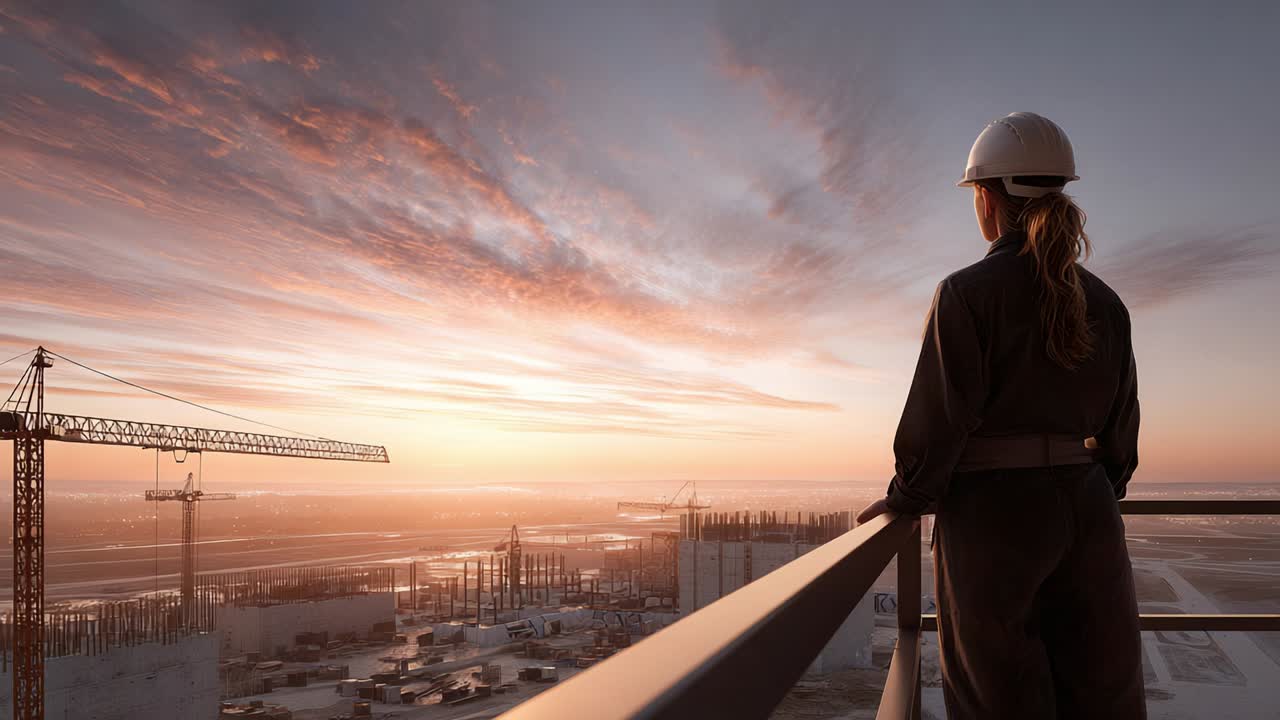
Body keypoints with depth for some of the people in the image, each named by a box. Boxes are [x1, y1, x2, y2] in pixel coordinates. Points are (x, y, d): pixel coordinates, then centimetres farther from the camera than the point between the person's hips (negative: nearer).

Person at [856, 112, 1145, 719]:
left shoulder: (968, 292, -10)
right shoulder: (1104, 302, 8)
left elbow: (938, 416, -13)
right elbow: (1120, 426, 12)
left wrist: (905, 498, 2)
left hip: (993, 514, -6)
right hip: (1088, 511, 6)